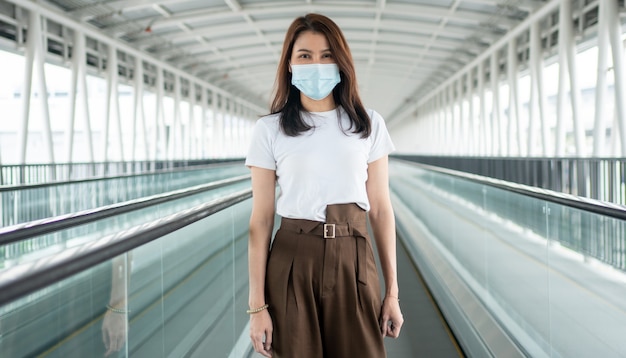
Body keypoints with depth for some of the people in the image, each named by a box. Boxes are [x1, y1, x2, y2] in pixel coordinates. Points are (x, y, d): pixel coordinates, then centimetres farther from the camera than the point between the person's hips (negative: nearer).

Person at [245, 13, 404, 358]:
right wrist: (257, 305, -4)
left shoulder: (369, 124, 4)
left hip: (353, 262, 1)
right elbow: (261, 220, -2)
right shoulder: (269, 129, 0)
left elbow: (381, 209, 5)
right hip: (293, 262, -1)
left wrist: (392, 291, 4)